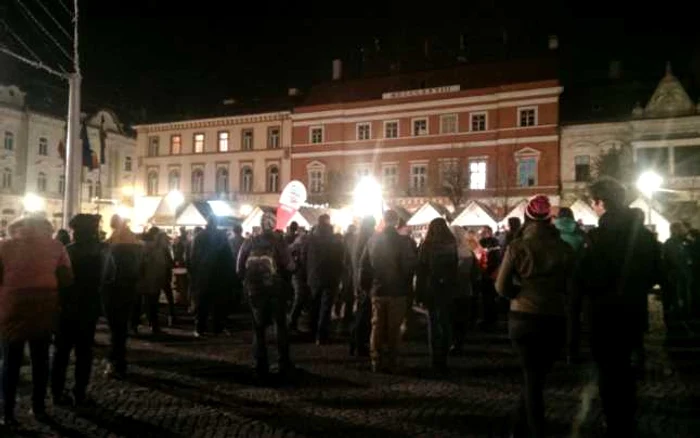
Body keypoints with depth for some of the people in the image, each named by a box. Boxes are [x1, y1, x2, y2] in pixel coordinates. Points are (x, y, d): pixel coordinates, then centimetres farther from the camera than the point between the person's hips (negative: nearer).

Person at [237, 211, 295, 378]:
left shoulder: (249, 242, 1)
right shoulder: (278, 241, -6)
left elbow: (239, 267, -1)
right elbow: (289, 266, -13)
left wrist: (248, 280, 14)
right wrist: (284, 277, 6)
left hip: (254, 287, 2)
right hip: (275, 287, -2)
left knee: (258, 326, 11)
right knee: (280, 324, 11)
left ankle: (261, 365, 10)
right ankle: (284, 363, 11)